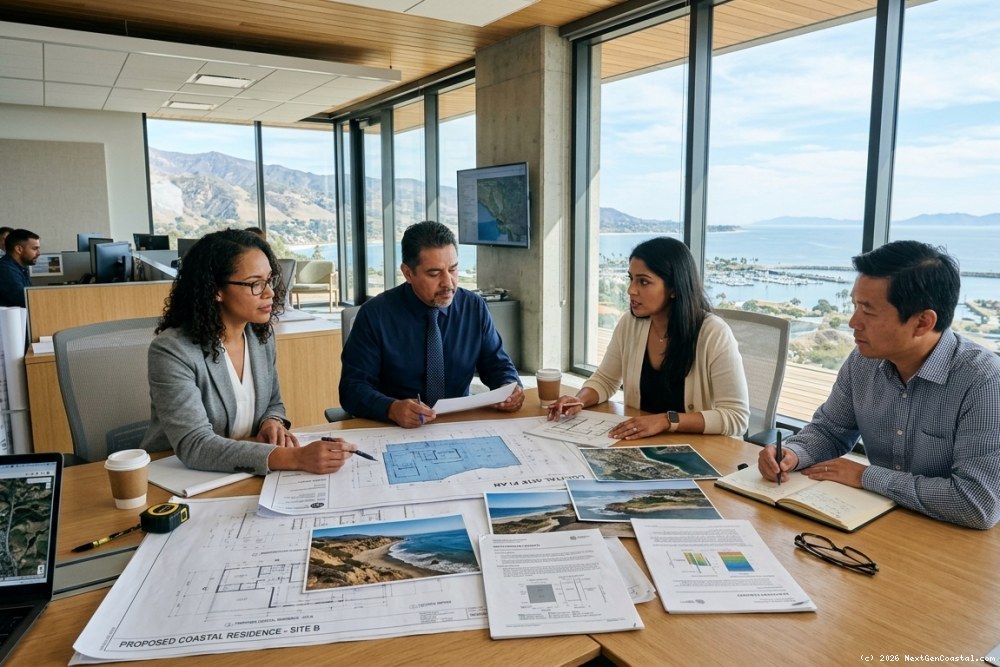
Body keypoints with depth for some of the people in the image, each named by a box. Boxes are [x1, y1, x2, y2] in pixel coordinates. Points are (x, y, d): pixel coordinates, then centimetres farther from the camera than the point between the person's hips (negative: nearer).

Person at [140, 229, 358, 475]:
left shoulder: (261, 335, 0)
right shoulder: (171, 350, -18)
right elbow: (194, 446, -26)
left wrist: (273, 423, -10)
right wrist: (294, 458, -35)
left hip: (246, 477, 5)